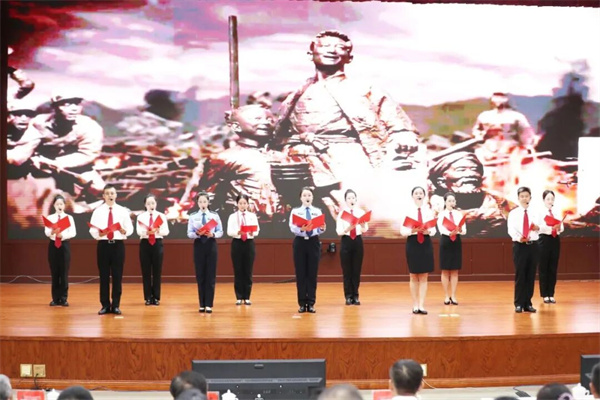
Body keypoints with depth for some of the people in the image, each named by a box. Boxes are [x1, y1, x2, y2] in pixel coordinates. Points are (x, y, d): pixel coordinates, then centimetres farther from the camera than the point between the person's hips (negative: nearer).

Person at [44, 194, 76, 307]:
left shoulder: (69, 218, 2)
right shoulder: (49, 218, 4)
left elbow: (73, 233, -8)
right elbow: (46, 232, -9)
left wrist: (63, 235, -26)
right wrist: (52, 232, -32)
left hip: (65, 245, -1)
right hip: (53, 245, 1)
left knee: (64, 273, 0)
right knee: (54, 273, 4)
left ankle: (63, 298, 5)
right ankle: (55, 298, 11)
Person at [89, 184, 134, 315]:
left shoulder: (123, 211, 6)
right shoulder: (98, 211, 4)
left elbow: (130, 228, 1)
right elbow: (92, 230, -2)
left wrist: (124, 231, -20)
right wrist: (98, 233, -23)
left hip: (118, 245, 0)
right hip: (103, 245, 0)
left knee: (117, 276, 2)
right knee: (104, 276, 3)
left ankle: (116, 305, 9)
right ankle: (105, 305, 10)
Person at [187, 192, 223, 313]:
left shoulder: (214, 215, 3)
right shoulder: (193, 216, 3)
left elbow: (220, 232, 2)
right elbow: (189, 234, -1)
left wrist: (213, 234, -17)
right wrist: (197, 233, -21)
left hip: (211, 245, 0)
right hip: (198, 245, 0)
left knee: (210, 276, -2)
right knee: (200, 275, 4)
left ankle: (209, 304, 1)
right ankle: (202, 304, 11)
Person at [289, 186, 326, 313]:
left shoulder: (318, 211, 8)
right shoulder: (295, 211, 4)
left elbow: (320, 229, 0)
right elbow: (292, 228, -9)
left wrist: (322, 228, -24)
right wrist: (301, 229, -29)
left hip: (313, 243, 1)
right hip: (300, 242, -1)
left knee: (312, 273, 1)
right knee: (300, 273, 0)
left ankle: (311, 303, 5)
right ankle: (302, 303, 6)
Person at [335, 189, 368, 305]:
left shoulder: (361, 212, 2)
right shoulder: (342, 213, -2)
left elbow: (365, 230, -7)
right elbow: (338, 231, -9)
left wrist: (363, 226, -30)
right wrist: (347, 229, -29)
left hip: (358, 241, 1)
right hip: (346, 242, -1)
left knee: (357, 270, 5)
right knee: (347, 271, 2)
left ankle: (355, 296, 11)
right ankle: (348, 296, 9)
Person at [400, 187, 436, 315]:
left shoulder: (429, 211, 2)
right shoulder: (408, 211, -3)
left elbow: (433, 229, 0)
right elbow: (402, 230, -5)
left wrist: (428, 231, -21)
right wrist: (412, 230, -23)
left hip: (426, 243, 1)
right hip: (412, 243, -1)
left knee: (423, 277, 2)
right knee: (414, 277, 6)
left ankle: (421, 305, 3)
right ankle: (415, 305, 13)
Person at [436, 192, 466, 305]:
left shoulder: (459, 214, 4)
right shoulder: (441, 215, -3)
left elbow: (464, 230, -4)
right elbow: (441, 229, -17)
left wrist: (461, 230, -28)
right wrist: (449, 233, -37)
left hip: (456, 242, 2)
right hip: (445, 242, -2)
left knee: (455, 270, 5)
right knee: (445, 270, 3)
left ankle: (453, 296, 11)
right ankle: (446, 296, 10)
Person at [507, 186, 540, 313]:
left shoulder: (534, 213, 8)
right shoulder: (513, 213, 1)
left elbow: (538, 230, -5)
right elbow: (511, 229, -14)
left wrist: (537, 228, -29)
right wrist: (519, 238, -33)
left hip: (533, 245, 3)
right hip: (519, 246, -3)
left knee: (531, 276, 5)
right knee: (520, 275, -2)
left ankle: (528, 303, 12)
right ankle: (519, 304, 6)